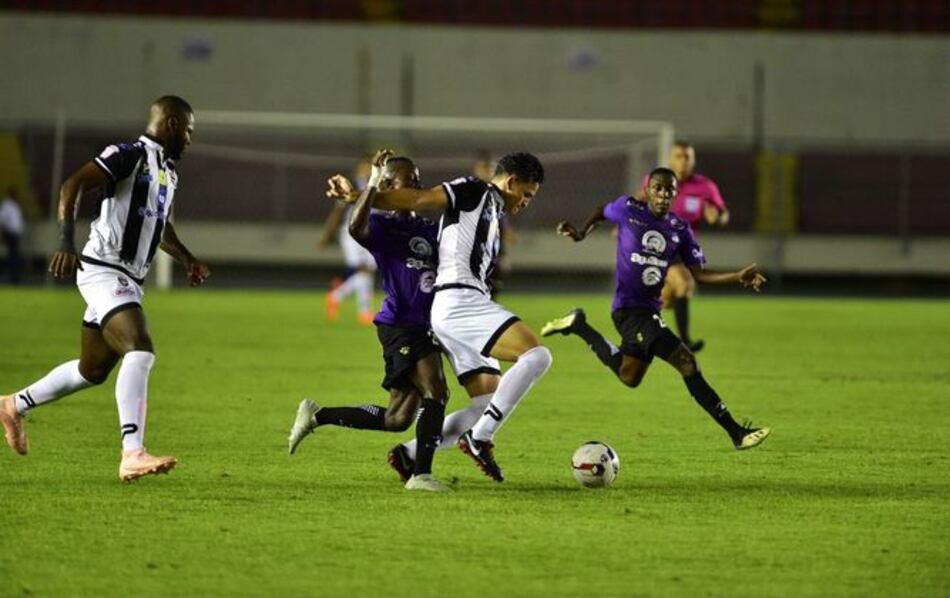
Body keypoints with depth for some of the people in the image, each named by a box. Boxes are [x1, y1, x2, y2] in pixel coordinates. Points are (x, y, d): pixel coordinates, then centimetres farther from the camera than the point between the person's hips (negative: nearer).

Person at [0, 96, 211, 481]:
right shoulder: (128, 156, -10)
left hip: (127, 282, 10)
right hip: (105, 272, -10)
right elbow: (72, 186, -20)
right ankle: (132, 455, -32)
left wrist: (187, 259, 25)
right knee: (140, 352, -25)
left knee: (93, 369, 17)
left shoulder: (168, 172, 19)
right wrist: (65, 242, -31)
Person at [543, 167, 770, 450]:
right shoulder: (628, 209, -6)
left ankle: (578, 326, 33)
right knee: (685, 361, -18)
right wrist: (581, 233, -1)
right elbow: (602, 212, 15)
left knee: (629, 376, 22)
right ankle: (735, 432, -18)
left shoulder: (680, 230, 5)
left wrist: (739, 277, -11)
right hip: (629, 308, -7)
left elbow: (700, 273, 2)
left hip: (649, 309, 7)